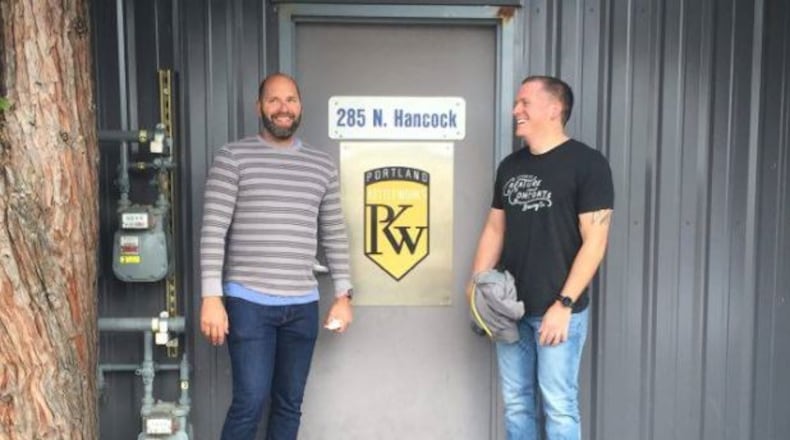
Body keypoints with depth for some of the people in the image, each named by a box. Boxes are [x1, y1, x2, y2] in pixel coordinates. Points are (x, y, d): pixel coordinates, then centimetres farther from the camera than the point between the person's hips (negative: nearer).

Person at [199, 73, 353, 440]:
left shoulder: (322, 166, 10)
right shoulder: (233, 158, -2)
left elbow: (334, 235, 13)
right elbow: (213, 231, -7)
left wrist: (343, 295, 8)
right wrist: (212, 297, -13)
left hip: (302, 305, 4)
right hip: (248, 302, -4)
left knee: (289, 405, 11)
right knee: (251, 402, -6)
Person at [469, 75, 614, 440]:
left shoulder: (587, 163, -7)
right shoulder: (510, 165, 11)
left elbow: (594, 241, -12)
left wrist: (564, 304, -17)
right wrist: (477, 285, 4)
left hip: (557, 309, -5)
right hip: (510, 308, 6)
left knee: (558, 406, 1)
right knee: (516, 401, 12)